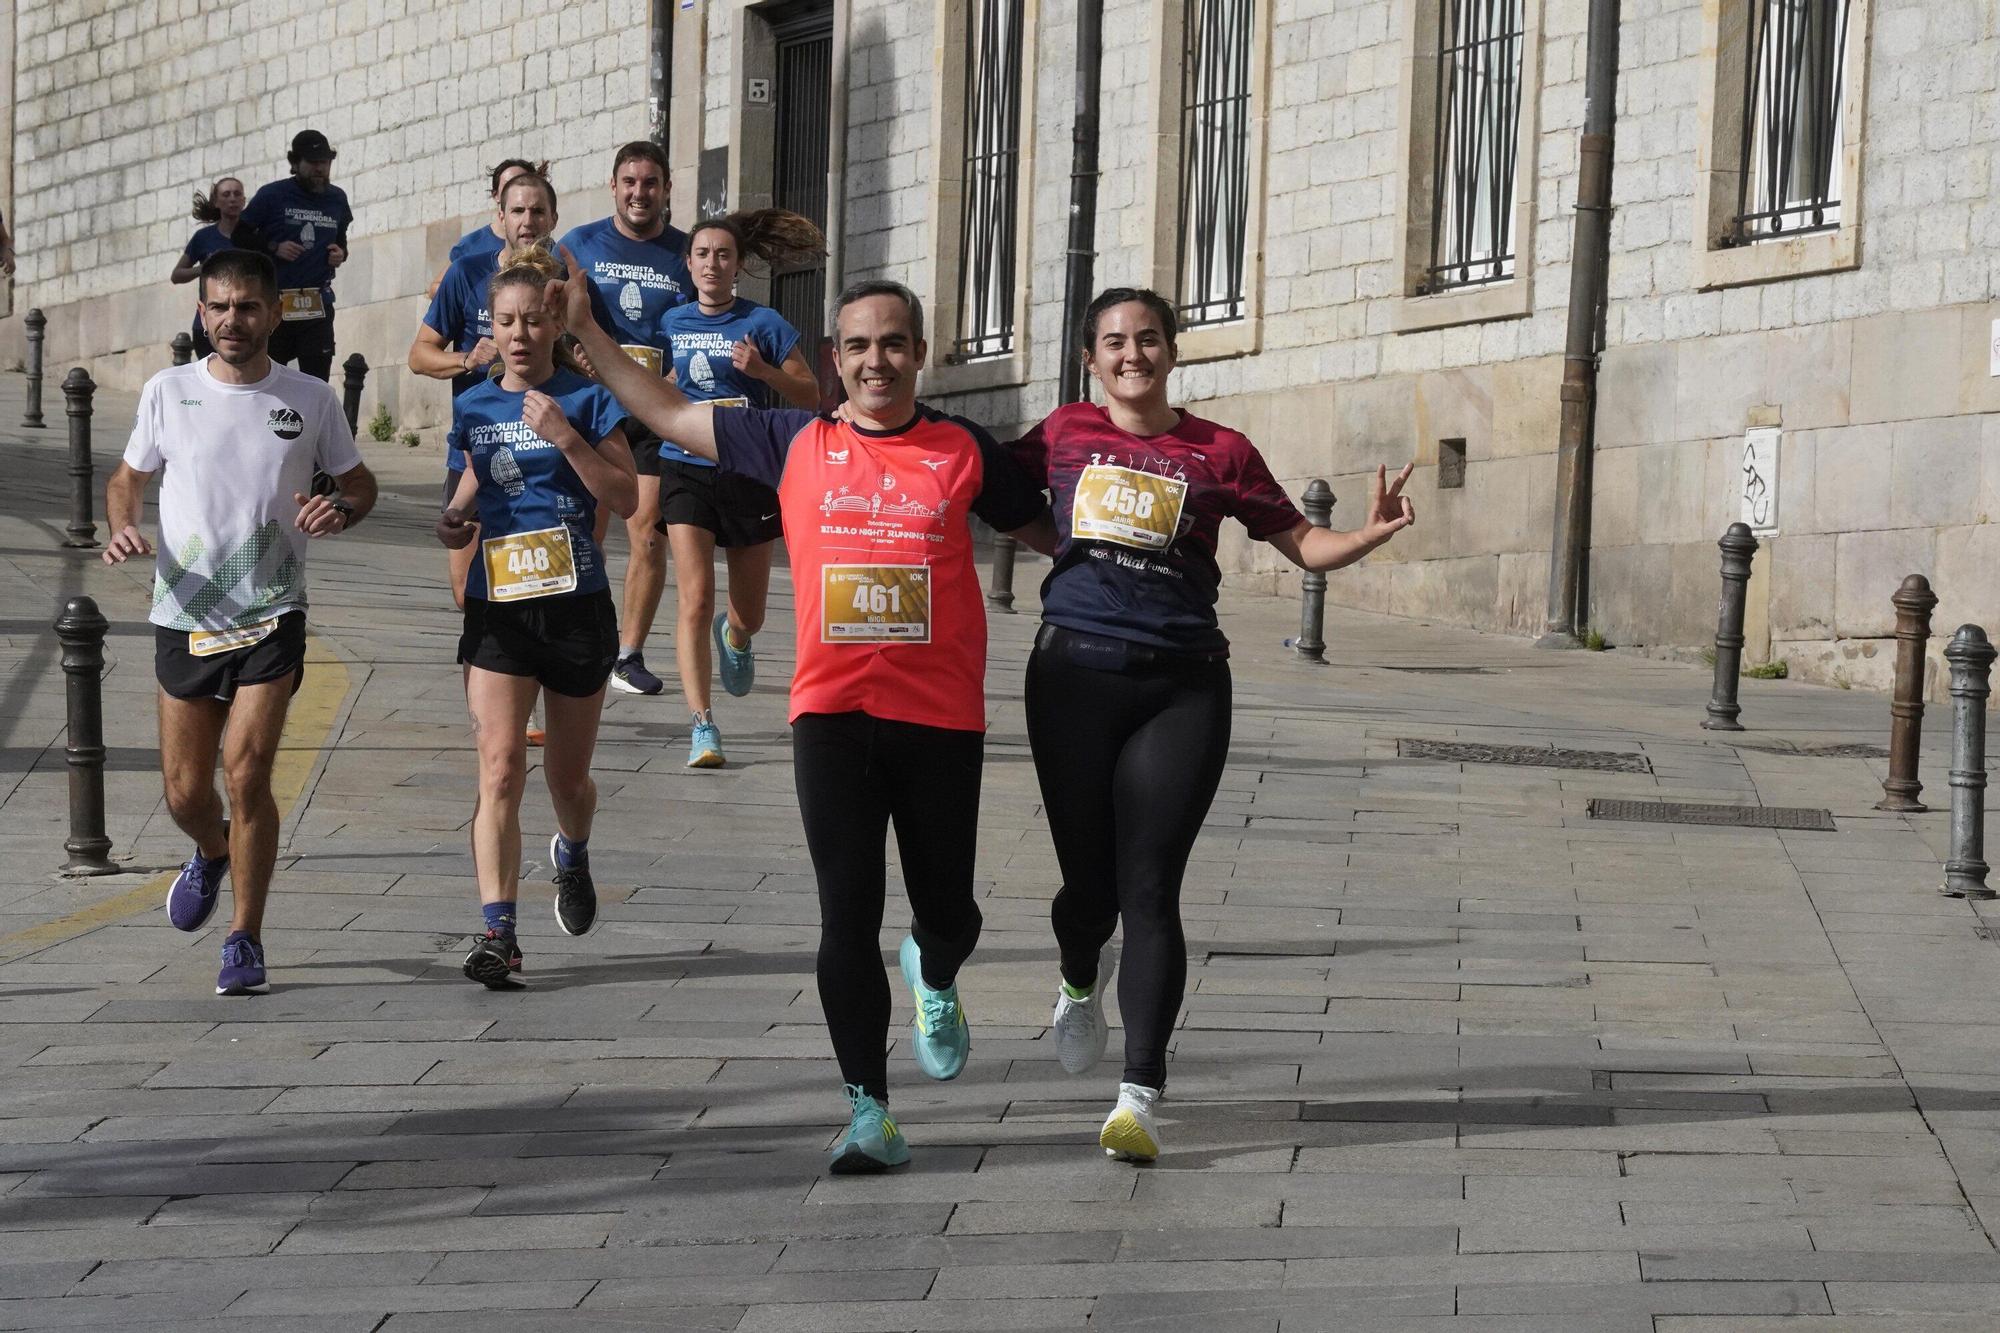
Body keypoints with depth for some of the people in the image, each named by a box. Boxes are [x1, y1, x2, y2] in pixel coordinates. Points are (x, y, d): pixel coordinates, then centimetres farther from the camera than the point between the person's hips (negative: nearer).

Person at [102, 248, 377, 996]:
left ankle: (245, 941, -1)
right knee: (185, 792, 6)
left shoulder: (310, 401, 0)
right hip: (184, 617, 2)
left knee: (246, 773, -14)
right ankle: (212, 855, 44)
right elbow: (128, 478, 13)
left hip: (272, 617, -2)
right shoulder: (167, 393, 1)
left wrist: (339, 513, -11)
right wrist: (122, 528, -8)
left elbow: (360, 484, 12)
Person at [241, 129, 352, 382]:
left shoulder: (337, 198, 10)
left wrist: (342, 253, 3)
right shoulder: (272, 195, -3)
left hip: (318, 304, 3)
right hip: (274, 302, -3)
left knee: (317, 383, 0)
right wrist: (273, 247, -15)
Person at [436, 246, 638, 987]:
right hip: (497, 607, 1)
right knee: (501, 765, -15)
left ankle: (571, 855, 47)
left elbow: (625, 498, -9)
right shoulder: (474, 408, 8)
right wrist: (456, 522, 0)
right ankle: (499, 932, -19)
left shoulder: (587, 400, -2)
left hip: (575, 604, -1)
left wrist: (566, 436, -20)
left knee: (567, 776, 12)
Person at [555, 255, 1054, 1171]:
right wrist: (586, 333, 12)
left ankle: (934, 981, 45)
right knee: (847, 914, -6)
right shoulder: (797, 444, 6)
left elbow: (1049, 533, 17)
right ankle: (869, 1112, 0)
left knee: (945, 910, 7)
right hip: (832, 715, 0)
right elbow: (671, 416, 13)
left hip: (941, 717, 0)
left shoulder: (964, 451, 5)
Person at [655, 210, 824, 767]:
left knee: (748, 615, 12)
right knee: (695, 600, -16)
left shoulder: (763, 323, -1)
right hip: (685, 470, 0)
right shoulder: (669, 323, 6)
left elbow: (810, 396, -2)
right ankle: (702, 726, -14)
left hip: (749, 474, 0)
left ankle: (734, 636, 51)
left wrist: (763, 369, -17)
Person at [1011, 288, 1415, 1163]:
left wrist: (1372, 535, -9)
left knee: (1149, 890, -7)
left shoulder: (1218, 452, 6)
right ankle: (1081, 985, 42)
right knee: (1089, 882, 5)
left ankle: (1140, 1097, -7)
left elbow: (1303, 545, 9)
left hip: (1181, 687, -1)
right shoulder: (1064, 436, 9)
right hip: (1075, 672, 1)